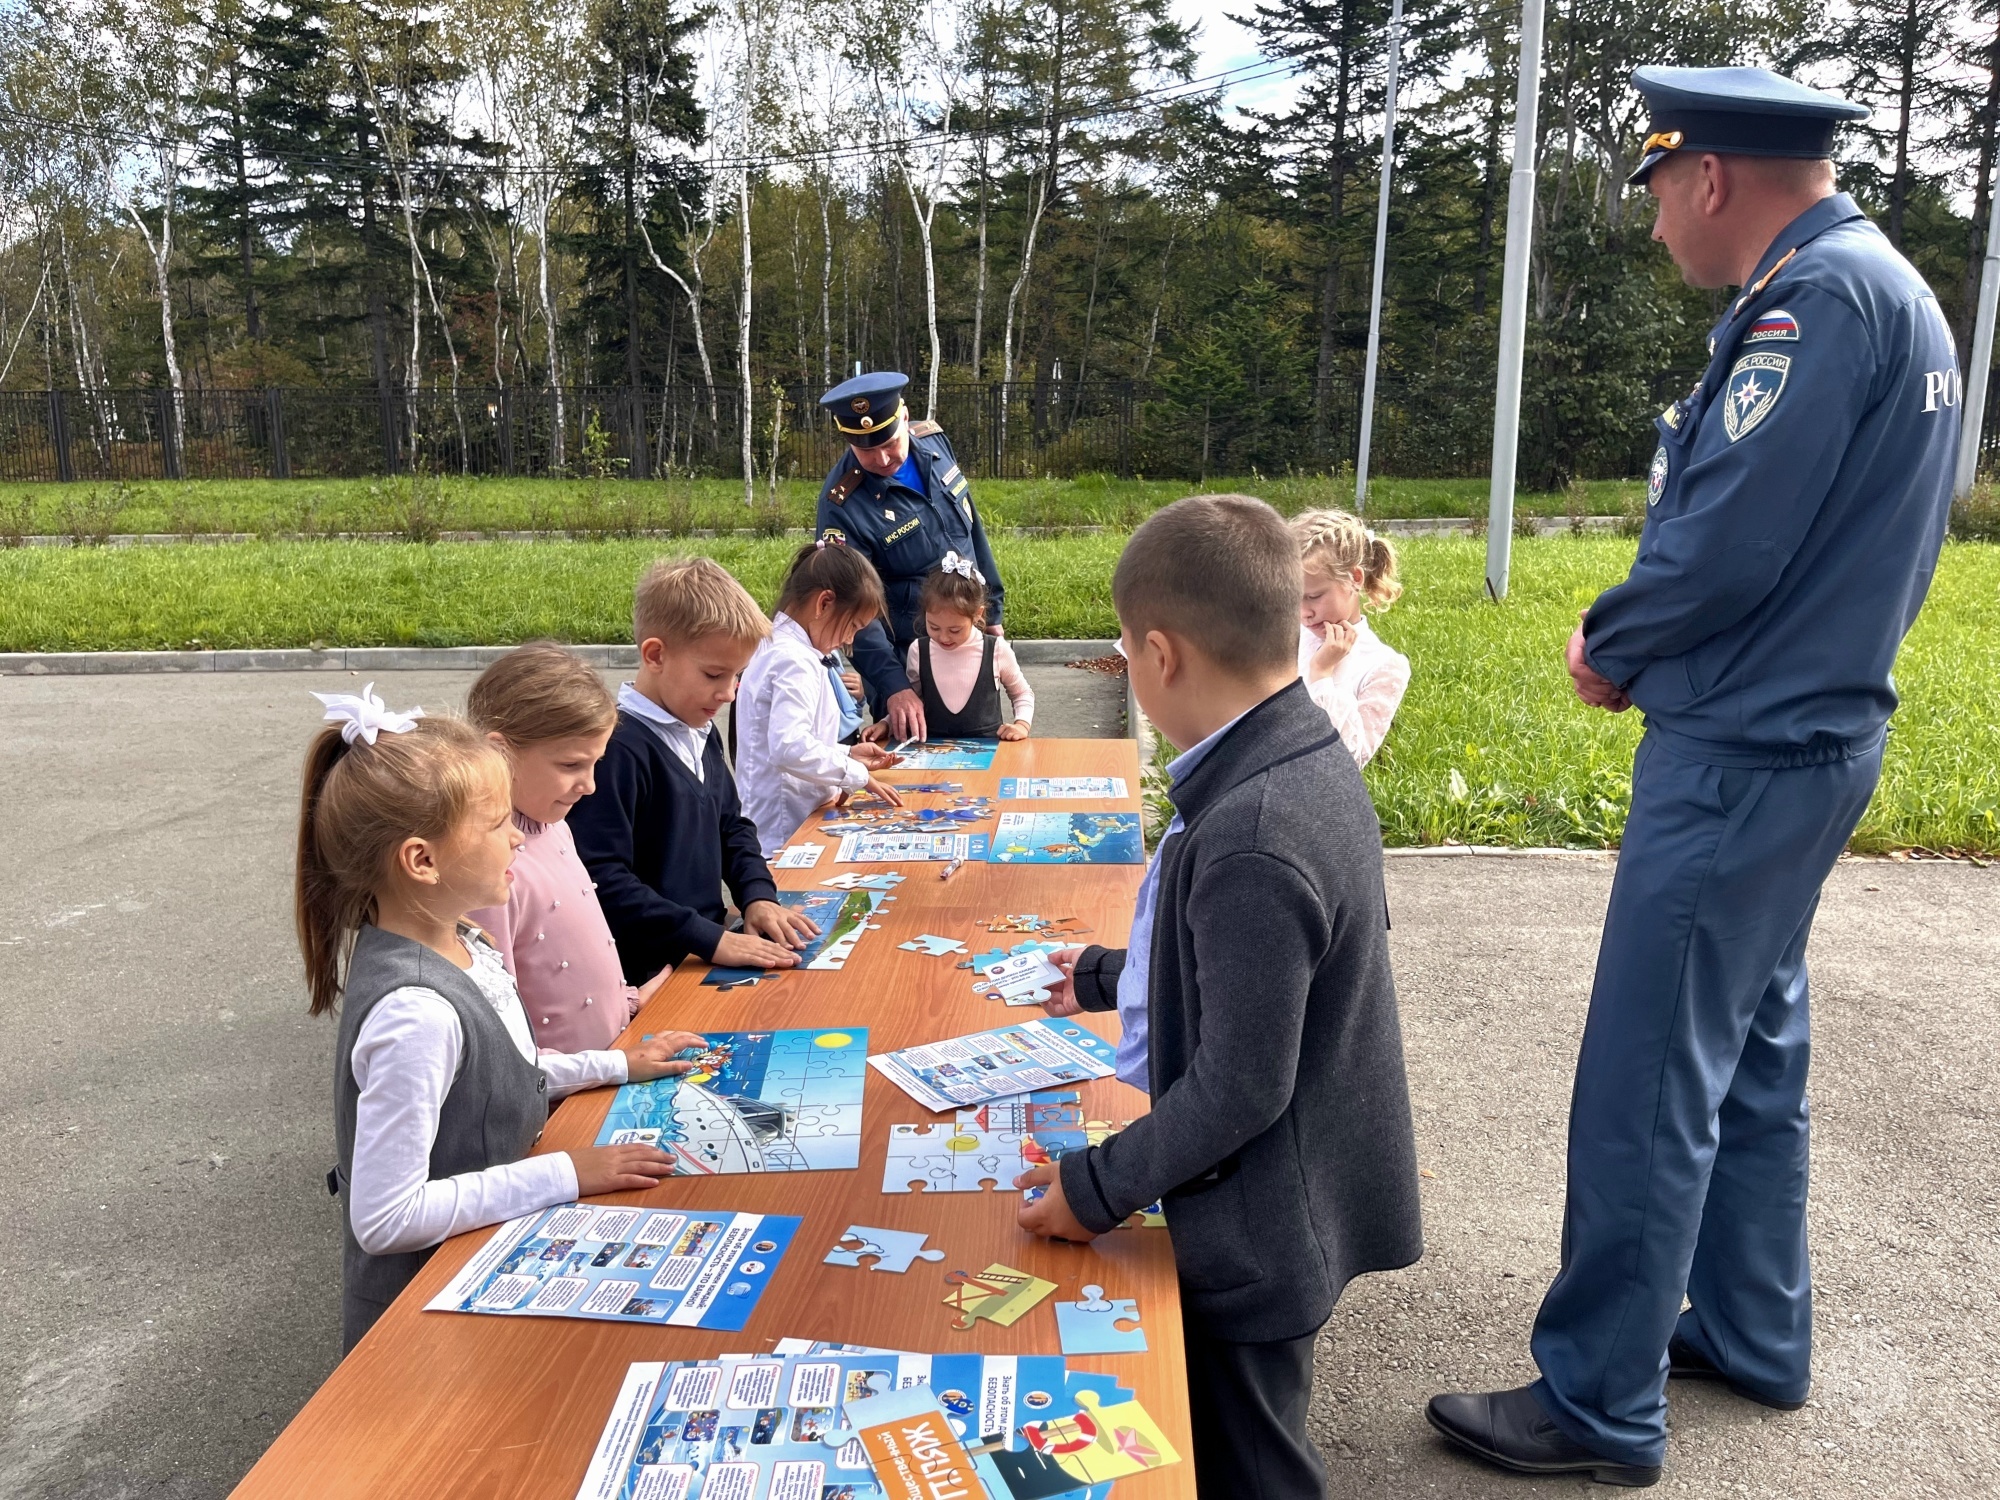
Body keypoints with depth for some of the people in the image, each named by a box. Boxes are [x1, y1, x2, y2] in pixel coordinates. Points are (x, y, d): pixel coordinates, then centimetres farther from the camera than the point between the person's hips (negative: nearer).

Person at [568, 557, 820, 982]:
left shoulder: (700, 732, 12)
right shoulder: (618, 747, -17)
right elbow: (601, 880, -22)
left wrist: (758, 895, 5)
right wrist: (711, 939, -23)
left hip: (709, 950, 9)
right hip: (651, 976, -8)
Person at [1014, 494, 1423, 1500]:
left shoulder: (1250, 836, -32)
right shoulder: (1309, 757, -1)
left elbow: (1239, 1087, -27)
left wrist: (1099, 1187, -15)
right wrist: (1111, 977, 23)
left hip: (1263, 1227, -9)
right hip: (1296, 1195, 9)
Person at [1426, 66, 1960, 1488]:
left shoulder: (1816, 300, -17)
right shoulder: (1895, 292, 15)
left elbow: (1722, 547, -24)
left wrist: (1607, 648, -5)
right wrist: (1638, 648, 7)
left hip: (1740, 758, -10)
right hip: (1814, 734, 10)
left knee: (1645, 1088, -2)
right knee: (1751, 1051, 19)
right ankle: (1755, 1336, 34)